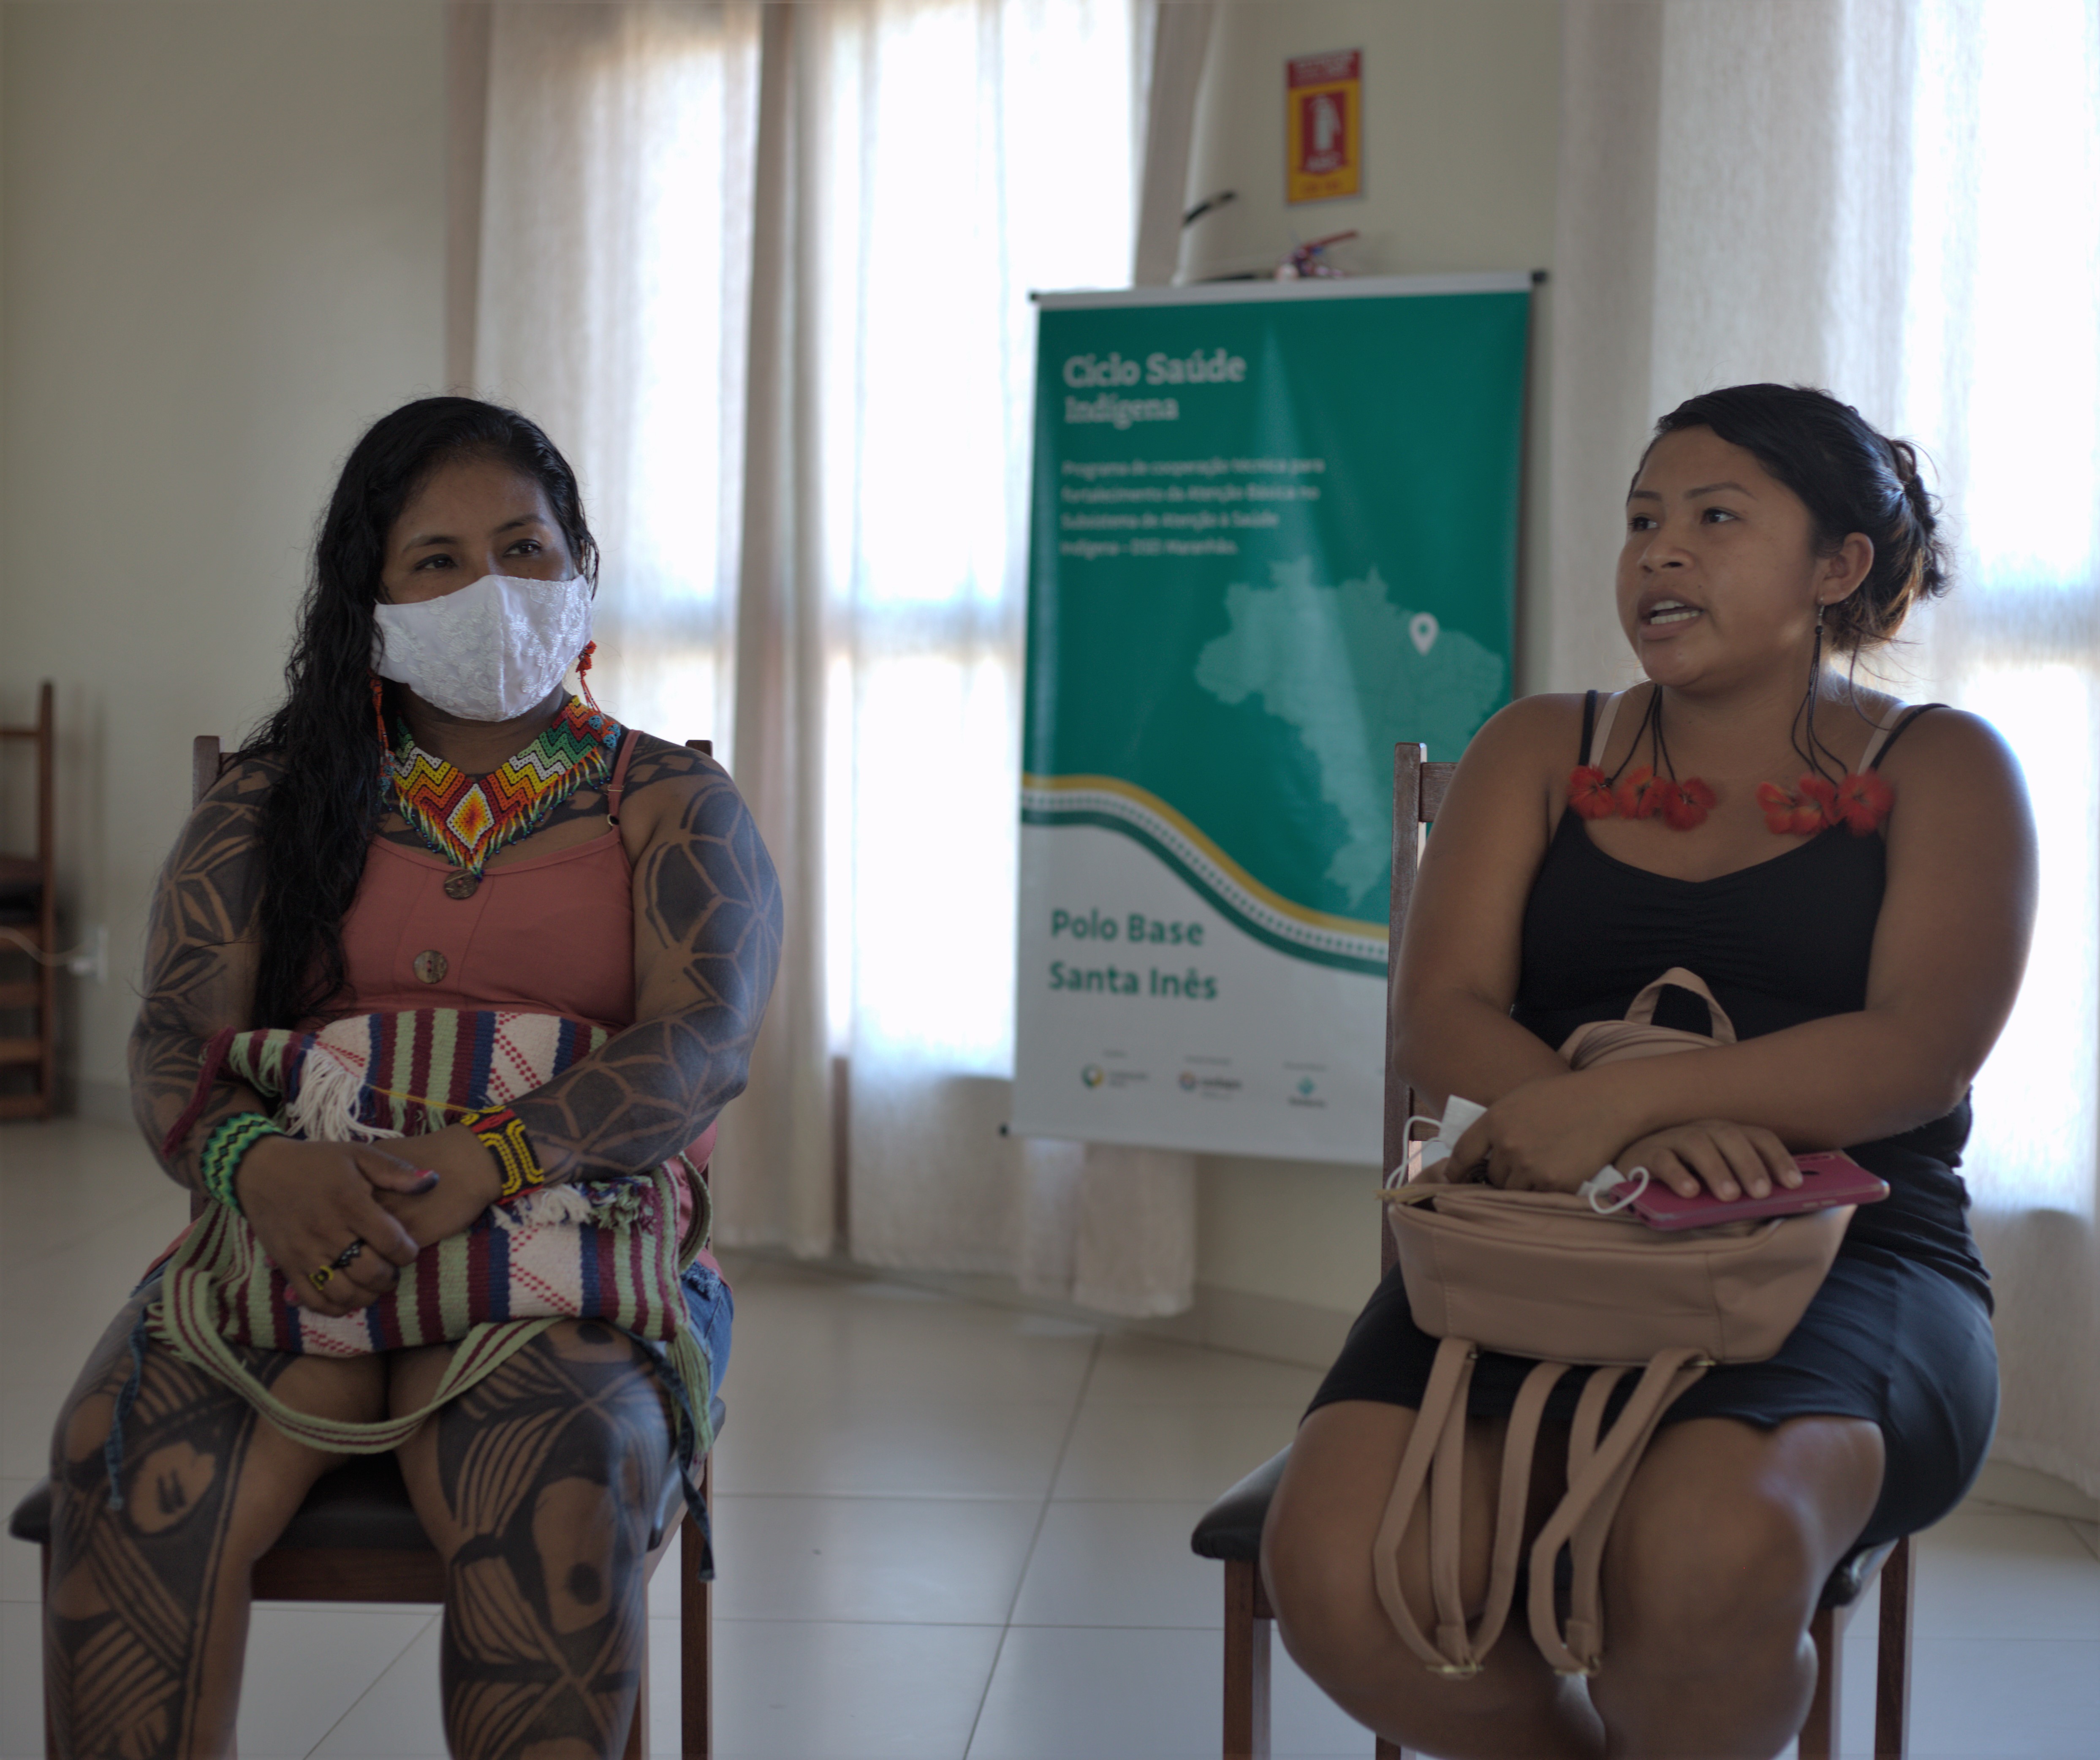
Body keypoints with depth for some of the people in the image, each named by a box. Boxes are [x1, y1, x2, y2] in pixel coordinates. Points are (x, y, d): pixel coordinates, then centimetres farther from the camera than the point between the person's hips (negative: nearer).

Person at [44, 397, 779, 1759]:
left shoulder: (673, 806, 10)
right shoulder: (269, 809, 17)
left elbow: (705, 1043, -7)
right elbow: (176, 1051, 5)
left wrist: (478, 1165, -25)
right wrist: (261, 1167, -20)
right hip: (293, 1245, 2)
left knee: (560, 1480, -35)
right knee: (127, 1457, -29)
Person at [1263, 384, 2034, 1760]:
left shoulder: (1939, 770, 10)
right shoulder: (1541, 752, 17)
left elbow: (1923, 1052, -8)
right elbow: (1441, 1024, 2)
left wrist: (1614, 1098, -23)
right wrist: (1644, 1142, -18)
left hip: (1848, 1266, -2)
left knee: (1707, 1557, -36)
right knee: (1337, 1577, -26)